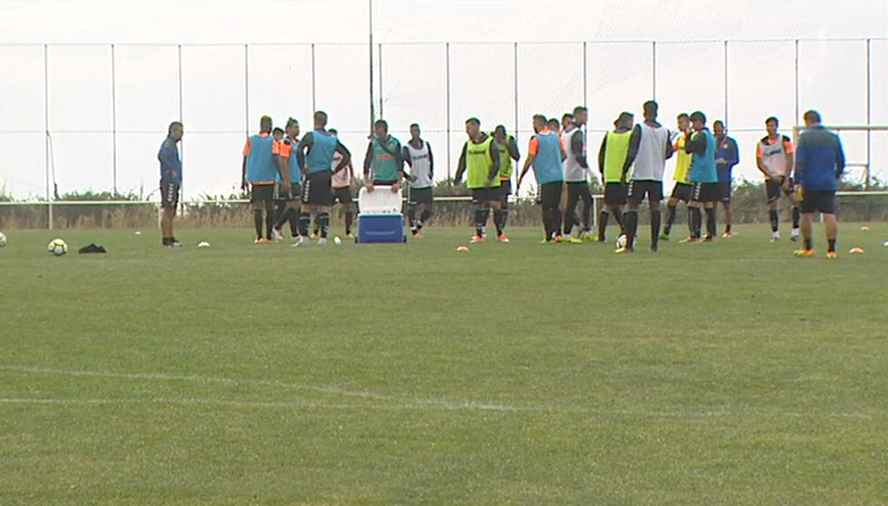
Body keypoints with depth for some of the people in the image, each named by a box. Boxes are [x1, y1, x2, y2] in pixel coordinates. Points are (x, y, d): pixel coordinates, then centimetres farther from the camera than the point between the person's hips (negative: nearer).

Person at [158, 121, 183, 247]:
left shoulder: (173, 144, 19)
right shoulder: (168, 143, -9)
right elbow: (162, 155, -27)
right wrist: (171, 170, -26)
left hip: (174, 183, 10)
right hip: (169, 182, -10)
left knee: (171, 212, 11)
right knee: (168, 211, -10)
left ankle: (170, 239, 14)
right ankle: (166, 239, -11)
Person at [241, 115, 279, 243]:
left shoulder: (251, 140, 4)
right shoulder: (272, 141, -2)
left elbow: (245, 160, 5)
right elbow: (275, 160, -10)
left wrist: (243, 180, 13)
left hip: (254, 179, 1)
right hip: (269, 179, -1)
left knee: (257, 208, -2)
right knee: (270, 208, 8)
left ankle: (259, 236, -11)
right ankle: (269, 236, 9)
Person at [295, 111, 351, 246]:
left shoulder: (311, 136, -6)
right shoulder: (333, 139, 8)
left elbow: (299, 150, -20)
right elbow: (347, 156, 8)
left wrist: (302, 167, -9)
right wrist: (334, 170, 11)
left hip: (312, 175, -4)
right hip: (326, 176, 4)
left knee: (306, 207, 0)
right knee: (324, 207, 7)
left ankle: (303, 237, -6)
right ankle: (323, 237, 2)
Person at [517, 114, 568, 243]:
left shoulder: (535, 140, -7)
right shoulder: (556, 137, 9)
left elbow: (530, 160, -7)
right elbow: (564, 155, 10)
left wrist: (520, 178, 1)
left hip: (545, 178, -5)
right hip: (559, 176, 5)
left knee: (547, 208, -2)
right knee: (556, 206, 11)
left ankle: (549, 236, -5)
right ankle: (558, 233, 5)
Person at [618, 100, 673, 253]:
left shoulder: (639, 128, -7)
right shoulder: (665, 131, 4)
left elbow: (632, 152, -13)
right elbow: (668, 153, 9)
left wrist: (624, 171, -5)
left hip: (639, 174, -3)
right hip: (657, 175, 3)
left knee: (632, 207, 0)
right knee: (655, 207, 10)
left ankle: (629, 244, -8)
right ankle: (655, 244, 8)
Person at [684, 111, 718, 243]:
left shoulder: (701, 135, -11)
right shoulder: (710, 136, 18)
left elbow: (688, 148, -16)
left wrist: (687, 135, -4)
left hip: (701, 176, -9)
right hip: (711, 176, 9)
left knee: (694, 205, -10)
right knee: (709, 205, 9)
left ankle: (694, 235, -15)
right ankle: (710, 234, 8)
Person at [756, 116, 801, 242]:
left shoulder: (785, 141, -2)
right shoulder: (761, 144, 4)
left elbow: (790, 160, -5)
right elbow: (759, 163, 5)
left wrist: (786, 178, -12)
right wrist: (771, 176, -8)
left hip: (785, 175, -1)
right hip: (771, 177, 1)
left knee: (796, 200, -14)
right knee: (772, 204, -5)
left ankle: (795, 232, -9)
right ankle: (775, 234, 6)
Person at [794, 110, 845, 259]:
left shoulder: (805, 137, -3)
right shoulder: (833, 137, 8)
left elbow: (800, 161, -9)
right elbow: (841, 161, 16)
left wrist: (798, 181, -7)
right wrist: (837, 176, 31)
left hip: (809, 184, -3)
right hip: (829, 184, 3)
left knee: (806, 215, 11)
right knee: (830, 215, -2)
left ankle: (808, 248, 17)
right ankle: (831, 249, -9)